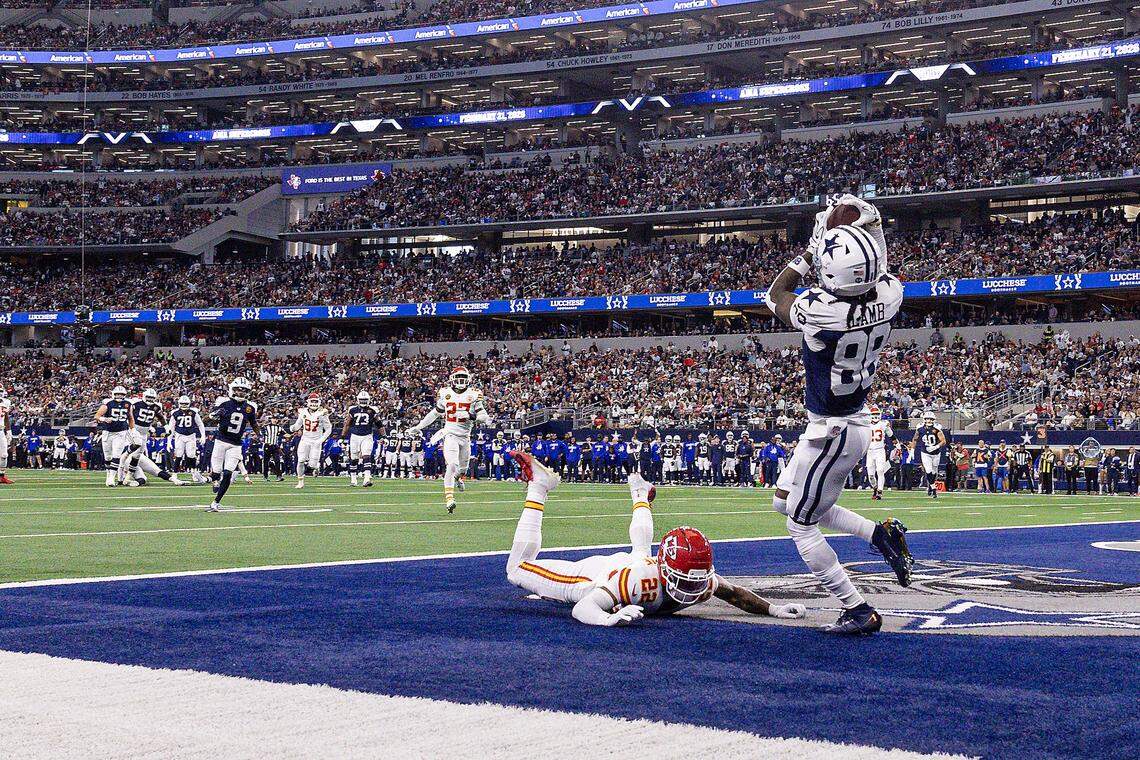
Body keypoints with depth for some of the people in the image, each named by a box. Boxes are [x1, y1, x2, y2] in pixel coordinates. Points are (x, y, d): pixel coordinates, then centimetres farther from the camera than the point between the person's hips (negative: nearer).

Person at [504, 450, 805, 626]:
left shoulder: (702, 579, -33)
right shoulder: (637, 579, -50)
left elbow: (735, 593, -12)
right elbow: (582, 608, -54)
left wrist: (773, 609, -25)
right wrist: (609, 619, -75)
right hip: (595, 573, -5)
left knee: (642, 551, 42)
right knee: (518, 570, 7)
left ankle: (640, 495, 64)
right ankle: (537, 486, 16)